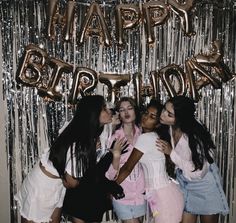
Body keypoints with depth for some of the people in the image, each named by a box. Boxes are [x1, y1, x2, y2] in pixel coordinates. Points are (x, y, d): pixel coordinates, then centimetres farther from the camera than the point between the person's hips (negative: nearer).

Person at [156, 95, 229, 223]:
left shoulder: (195, 136, -33)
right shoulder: (171, 128, -14)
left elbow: (198, 172, -28)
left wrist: (171, 153, -29)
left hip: (204, 184, -5)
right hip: (185, 183, 5)